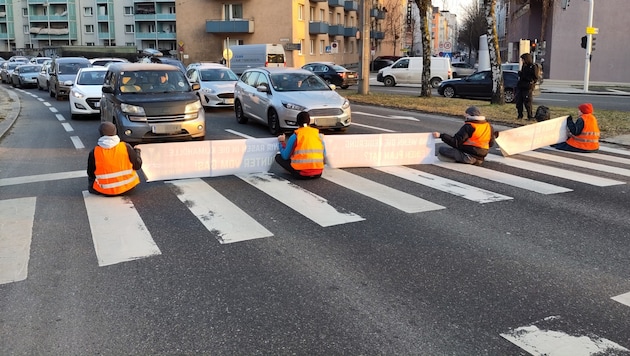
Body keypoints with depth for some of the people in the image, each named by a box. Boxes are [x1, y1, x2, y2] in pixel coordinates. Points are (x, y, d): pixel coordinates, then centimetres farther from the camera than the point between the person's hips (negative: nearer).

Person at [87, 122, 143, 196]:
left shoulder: (94, 153, -11)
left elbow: (90, 174, -1)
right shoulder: (126, 147, -14)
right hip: (127, 187, 0)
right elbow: (137, 165, -5)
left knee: (91, 178, 29)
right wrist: (137, 151, 13)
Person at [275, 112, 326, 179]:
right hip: (318, 174, 4)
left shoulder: (295, 136, -3)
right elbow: (324, 158, 12)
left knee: (278, 157, 13)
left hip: (301, 174, -4)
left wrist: (282, 142, 18)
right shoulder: (319, 135, 6)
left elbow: (285, 156, 1)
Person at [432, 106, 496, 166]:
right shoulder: (488, 126, 5)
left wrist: (441, 135, -18)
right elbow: (491, 144, 13)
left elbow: (455, 142, -20)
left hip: (468, 156, -9)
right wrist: (494, 135, 34)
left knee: (441, 150, -11)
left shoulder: (468, 127, -15)